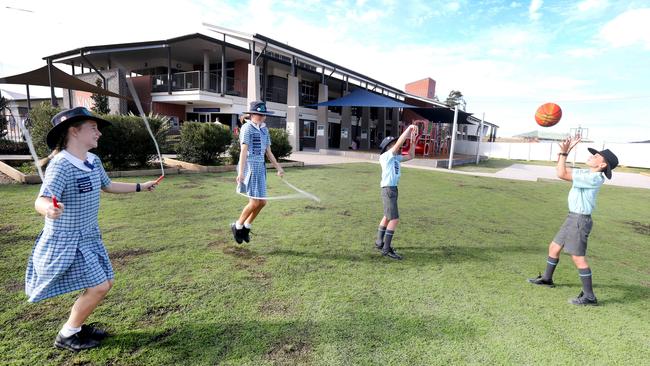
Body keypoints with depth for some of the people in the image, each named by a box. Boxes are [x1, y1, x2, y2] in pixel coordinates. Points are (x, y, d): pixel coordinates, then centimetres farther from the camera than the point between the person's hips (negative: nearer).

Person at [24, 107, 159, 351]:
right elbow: (42, 200, -37)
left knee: (105, 283, 11)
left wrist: (140, 187, 29)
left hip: (88, 237, 8)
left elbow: (108, 186, 19)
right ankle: (66, 336, 14)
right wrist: (49, 209, -61)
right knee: (98, 286, -9)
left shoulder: (94, 161, 1)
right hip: (65, 241, -8)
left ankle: (76, 326, 32)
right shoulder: (60, 165, -24)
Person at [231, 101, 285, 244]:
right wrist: (241, 171, -26)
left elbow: (268, 151, 19)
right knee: (255, 202, -7)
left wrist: (278, 167, 13)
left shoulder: (264, 129, 15)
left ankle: (246, 227, 27)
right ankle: (237, 226, 15)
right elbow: (244, 150, -17)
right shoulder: (247, 128, -8)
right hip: (250, 166, -8)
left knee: (262, 202, 8)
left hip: (260, 167, 8)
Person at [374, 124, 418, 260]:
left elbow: (410, 156, 18)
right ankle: (386, 249, -6)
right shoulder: (385, 156, -12)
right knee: (394, 219, -11)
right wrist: (408, 129, -17)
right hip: (388, 189, -10)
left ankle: (379, 242, 30)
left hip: (393, 189, 10)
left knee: (387, 217, 18)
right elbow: (399, 143, -22)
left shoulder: (395, 157, 12)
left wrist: (413, 141, 8)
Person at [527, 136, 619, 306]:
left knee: (578, 258, -5)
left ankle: (589, 297, 5)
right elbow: (564, 170, 15)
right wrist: (566, 151, 8)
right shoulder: (586, 174, 8)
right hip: (573, 218, 10)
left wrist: (564, 152, -18)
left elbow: (561, 174, -24)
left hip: (579, 220, -10)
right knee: (554, 247, 18)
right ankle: (547, 279, 33)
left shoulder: (593, 178, -20)